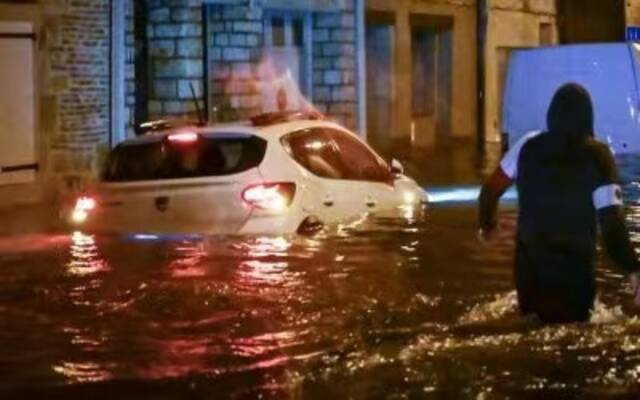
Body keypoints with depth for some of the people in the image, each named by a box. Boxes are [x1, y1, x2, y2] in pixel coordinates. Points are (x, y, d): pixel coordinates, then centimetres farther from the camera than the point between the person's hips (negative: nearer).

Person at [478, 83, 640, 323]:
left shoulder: (528, 146, -1)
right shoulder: (597, 157, -11)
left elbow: (491, 190, 7)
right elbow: (611, 219, -19)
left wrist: (487, 224, 26)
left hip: (529, 261, 3)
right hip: (574, 266, -3)